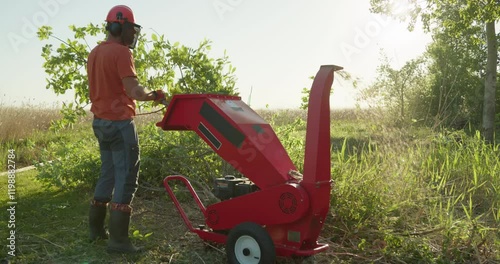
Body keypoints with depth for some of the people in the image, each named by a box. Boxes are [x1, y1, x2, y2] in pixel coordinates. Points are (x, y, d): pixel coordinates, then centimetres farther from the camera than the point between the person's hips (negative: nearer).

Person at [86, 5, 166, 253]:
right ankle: (118, 238, -2)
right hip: (119, 122, -9)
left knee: (108, 174, 18)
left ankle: (96, 228, 26)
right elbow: (134, 91, -20)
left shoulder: (94, 53, 15)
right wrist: (155, 95, -4)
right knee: (126, 177, -5)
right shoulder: (121, 52, -14)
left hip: (100, 120, 9)